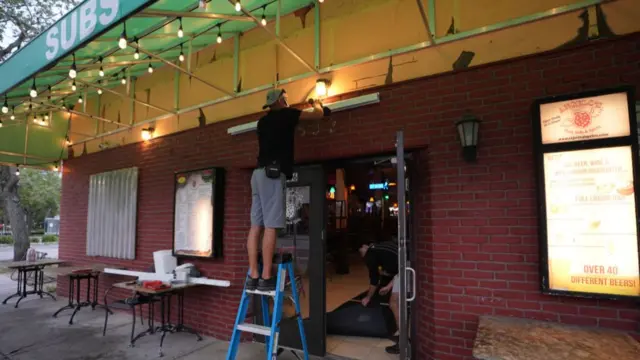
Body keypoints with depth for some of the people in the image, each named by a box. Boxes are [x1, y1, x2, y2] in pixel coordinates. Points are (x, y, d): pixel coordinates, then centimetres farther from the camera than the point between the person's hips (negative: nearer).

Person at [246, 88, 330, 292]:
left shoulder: (264, 121, 23)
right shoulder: (285, 114, 4)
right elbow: (319, 115, 11)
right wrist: (316, 104, 32)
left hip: (259, 173, 8)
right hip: (272, 173, -8)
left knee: (256, 226, 2)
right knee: (270, 226, -10)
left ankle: (253, 277, 2)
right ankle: (266, 278, -11)